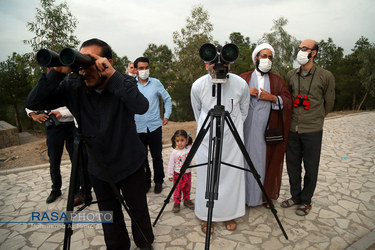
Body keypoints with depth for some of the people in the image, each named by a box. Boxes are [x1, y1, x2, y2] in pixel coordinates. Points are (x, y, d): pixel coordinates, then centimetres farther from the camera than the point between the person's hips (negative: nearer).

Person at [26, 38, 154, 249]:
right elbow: (33, 103, -14)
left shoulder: (124, 83, -15)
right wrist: (57, 72, -26)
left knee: (139, 212, 15)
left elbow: (141, 107, -34)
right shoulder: (73, 87, -10)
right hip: (99, 168, 2)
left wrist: (112, 75, -38)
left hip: (130, 166, -2)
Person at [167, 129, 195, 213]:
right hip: (177, 174, -2)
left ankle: (187, 200, 35)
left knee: (187, 188, 16)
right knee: (177, 189, 5)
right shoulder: (174, 152, -12)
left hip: (187, 173, 2)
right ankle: (176, 203, 20)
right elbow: (171, 164, -6)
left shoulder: (189, 148, -8)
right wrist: (170, 175, -3)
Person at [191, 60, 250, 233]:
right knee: (206, 177, 6)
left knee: (232, 176, 8)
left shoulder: (241, 84, -12)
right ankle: (206, 216, 25)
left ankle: (229, 214, 29)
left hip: (232, 138, 1)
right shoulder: (198, 86, -11)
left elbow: (243, 111, 7)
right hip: (206, 139, 0)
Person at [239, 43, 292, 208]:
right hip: (246, 128, 0)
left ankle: (265, 195, 22)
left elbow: (288, 101, 4)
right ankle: (244, 194, 17)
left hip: (267, 129, 1)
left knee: (265, 160, 6)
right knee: (246, 159, 2)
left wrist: (272, 97, -13)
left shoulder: (277, 80, 11)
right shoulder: (243, 78, 10)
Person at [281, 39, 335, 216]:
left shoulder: (325, 76, -5)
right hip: (292, 129, 4)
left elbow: (329, 103, 6)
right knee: (292, 164, 13)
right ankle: (295, 196, 32)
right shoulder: (291, 75, 5)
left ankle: (306, 201, 26)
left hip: (312, 130, -3)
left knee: (310, 167, 8)